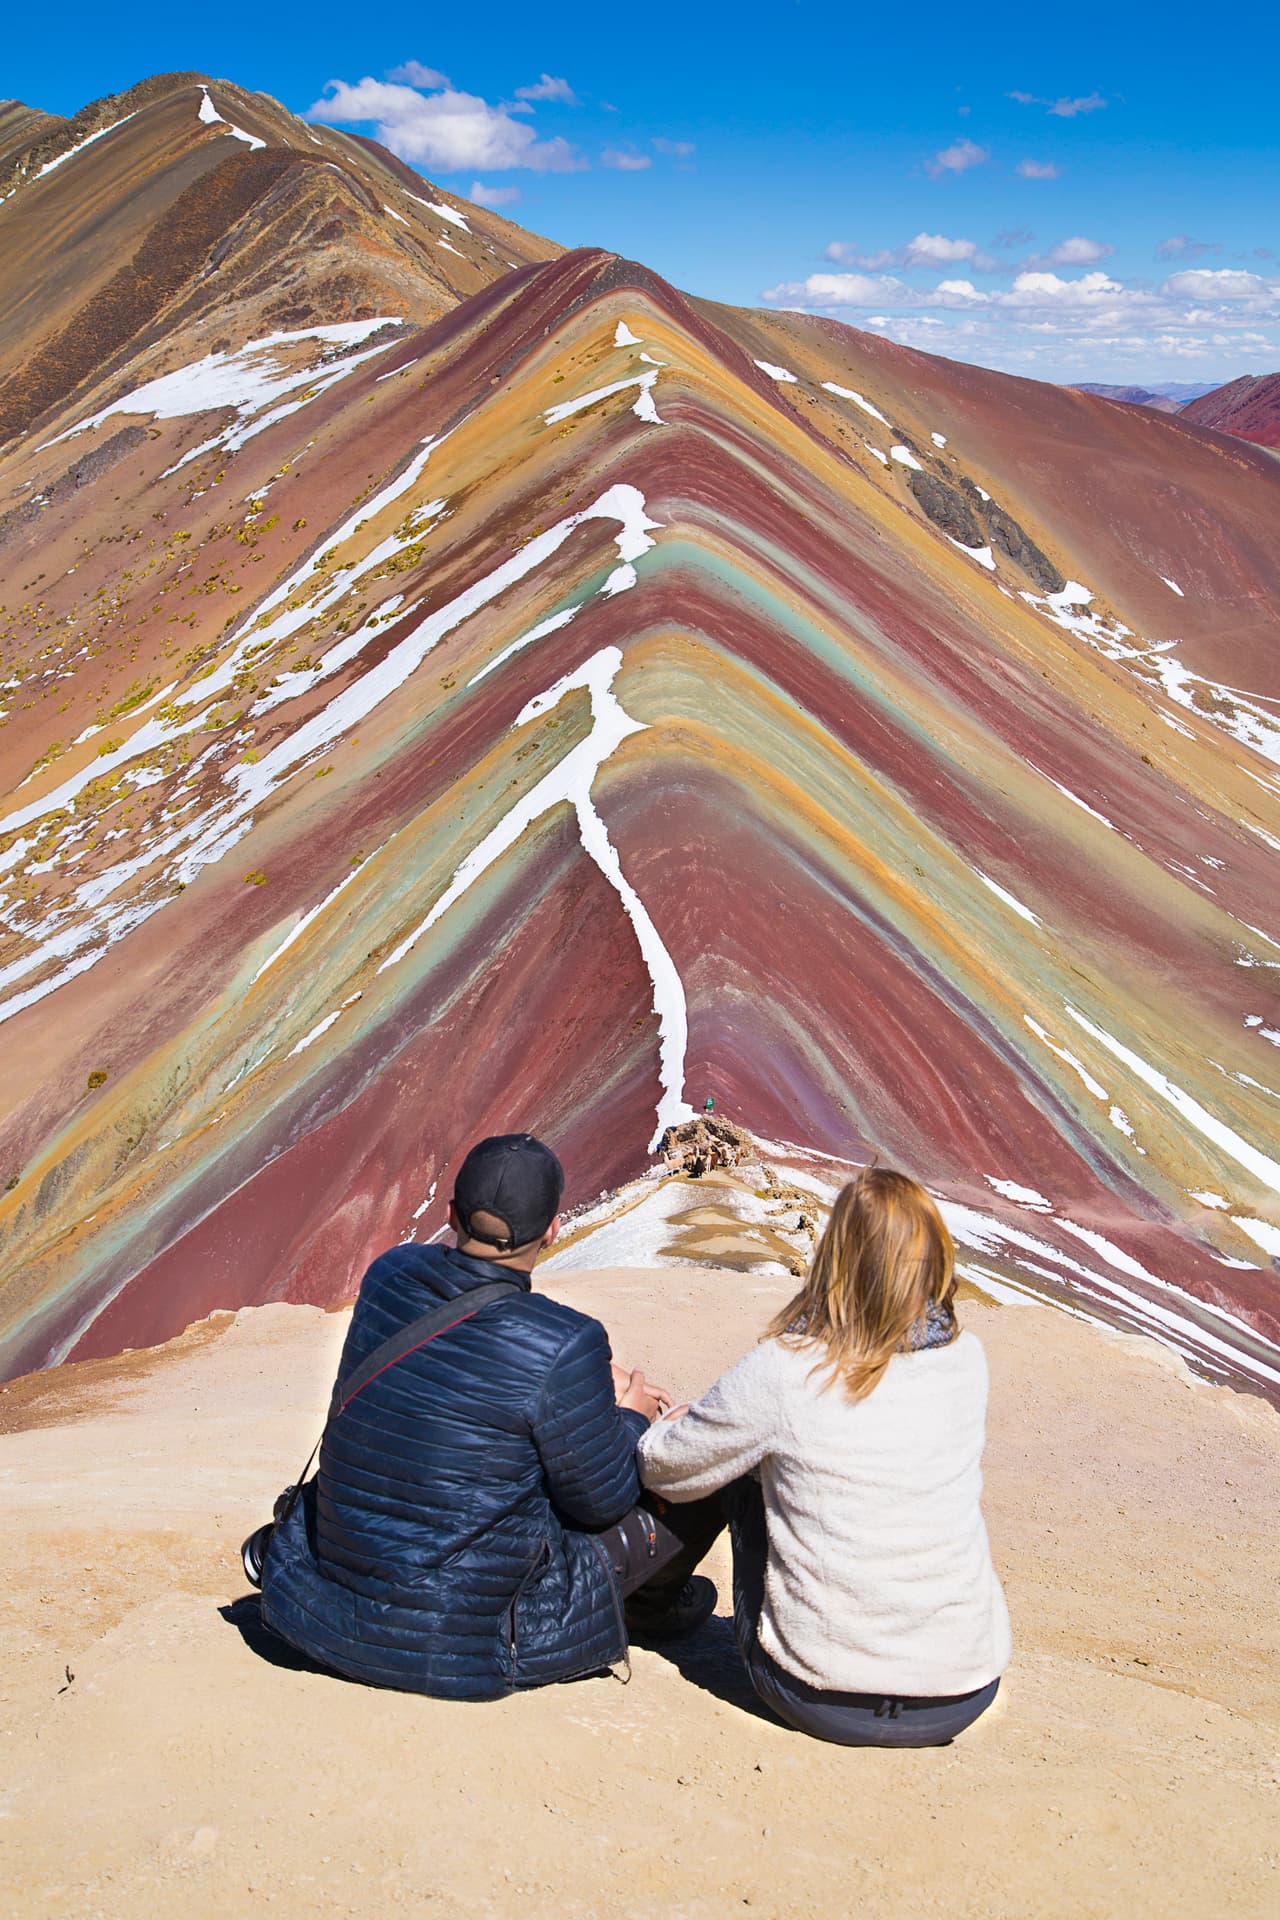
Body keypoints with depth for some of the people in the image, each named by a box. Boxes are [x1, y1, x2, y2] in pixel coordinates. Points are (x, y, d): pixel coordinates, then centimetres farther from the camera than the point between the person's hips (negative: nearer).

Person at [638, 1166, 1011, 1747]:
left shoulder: (783, 1370, -16)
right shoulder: (965, 1360, -5)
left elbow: (665, 1471, -1)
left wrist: (680, 1421, 24)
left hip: (818, 1698, -3)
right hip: (964, 1695, 3)